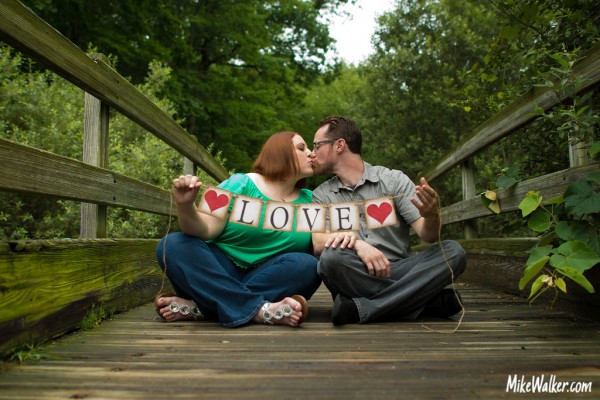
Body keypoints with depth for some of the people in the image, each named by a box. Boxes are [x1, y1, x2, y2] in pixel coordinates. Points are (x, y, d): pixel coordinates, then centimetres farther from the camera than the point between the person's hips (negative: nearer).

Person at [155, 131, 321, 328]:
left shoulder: (308, 201, 8)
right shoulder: (240, 184, -2)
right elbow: (205, 230, -10)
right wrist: (185, 206, -31)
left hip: (268, 279, 2)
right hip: (219, 272, -2)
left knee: (308, 266, -27)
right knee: (173, 245, -25)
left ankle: (199, 307, -28)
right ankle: (261, 310, -36)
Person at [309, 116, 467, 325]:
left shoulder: (394, 179, 5)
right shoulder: (321, 195, 8)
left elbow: (428, 235, -3)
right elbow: (318, 243, -8)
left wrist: (431, 214, -27)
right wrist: (356, 242, -28)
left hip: (397, 271, 1)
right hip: (354, 278, 0)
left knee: (452, 251, -21)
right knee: (332, 256, -32)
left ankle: (363, 308, -29)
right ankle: (432, 302, -22)